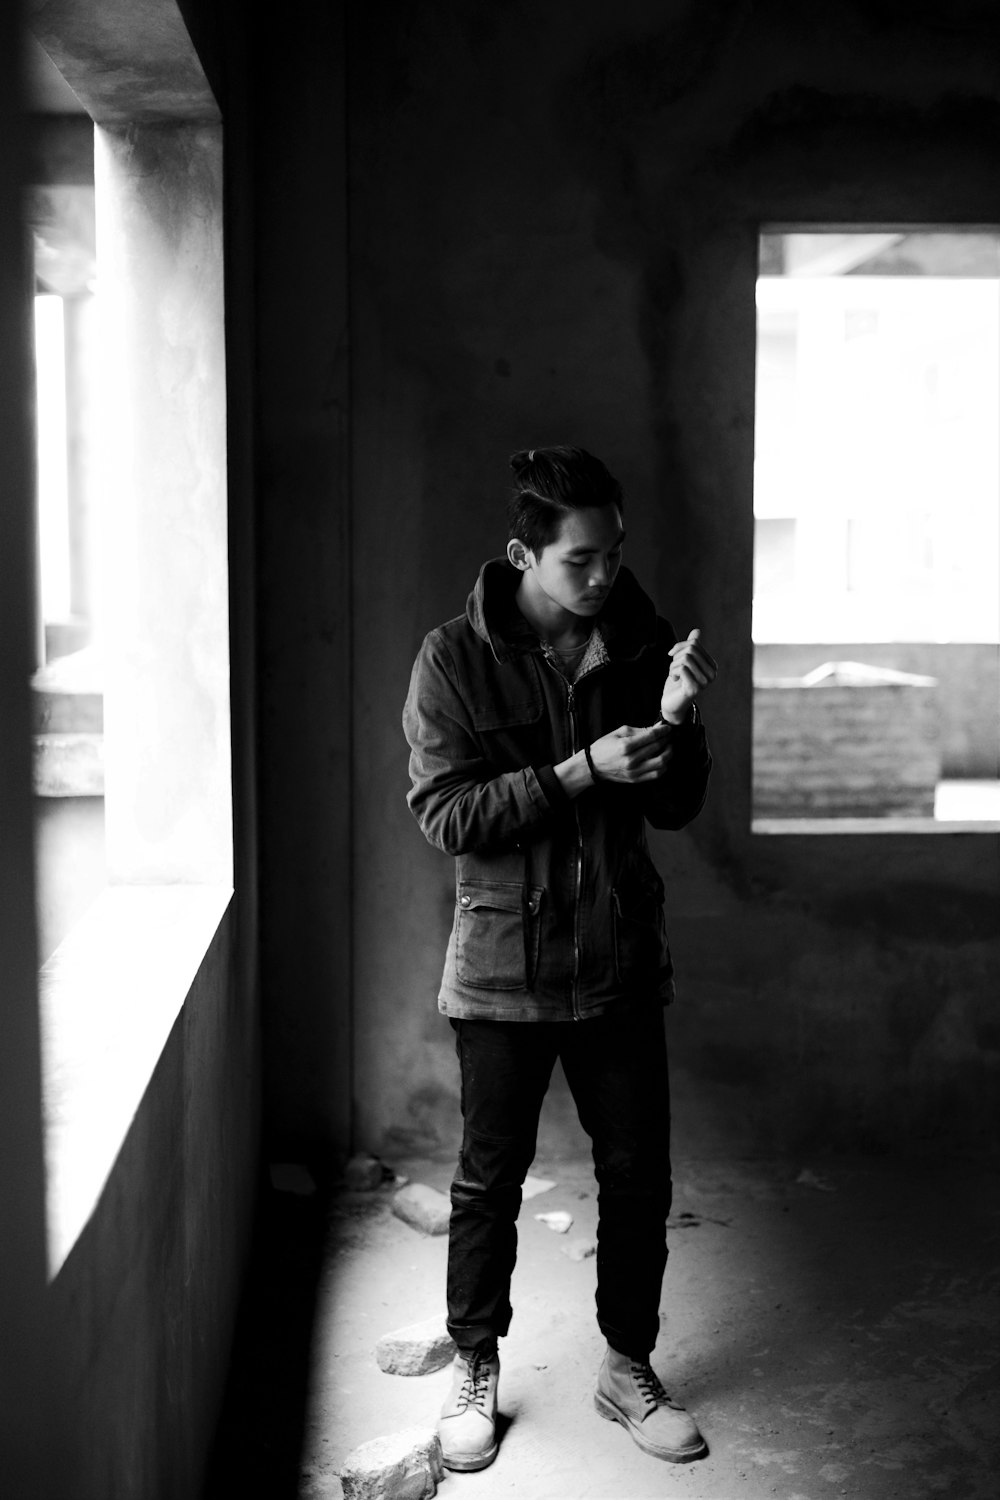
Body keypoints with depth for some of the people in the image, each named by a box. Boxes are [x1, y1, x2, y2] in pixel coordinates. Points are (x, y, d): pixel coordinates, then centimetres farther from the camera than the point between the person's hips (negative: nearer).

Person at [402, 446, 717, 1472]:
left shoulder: (640, 645, 0)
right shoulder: (455, 659, -9)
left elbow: (677, 809, 3)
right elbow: (445, 815, -16)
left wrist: (676, 721, -16)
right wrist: (583, 769, -24)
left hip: (620, 963, 3)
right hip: (505, 967, -3)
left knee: (639, 1179, 11)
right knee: (488, 1185, 10)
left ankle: (628, 1369, 31)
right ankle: (474, 1372, 30)